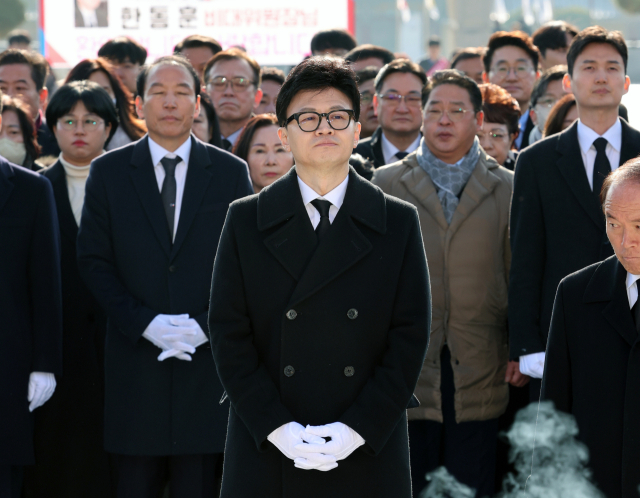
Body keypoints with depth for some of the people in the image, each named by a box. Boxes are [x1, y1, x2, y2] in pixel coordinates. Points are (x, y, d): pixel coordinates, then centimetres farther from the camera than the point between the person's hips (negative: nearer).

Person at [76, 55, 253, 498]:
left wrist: (205, 325, -10)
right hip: (135, 358, 0)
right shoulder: (108, 172, 5)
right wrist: (145, 323, -10)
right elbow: (93, 260, 2)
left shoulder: (231, 173, 6)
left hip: (207, 356, 0)